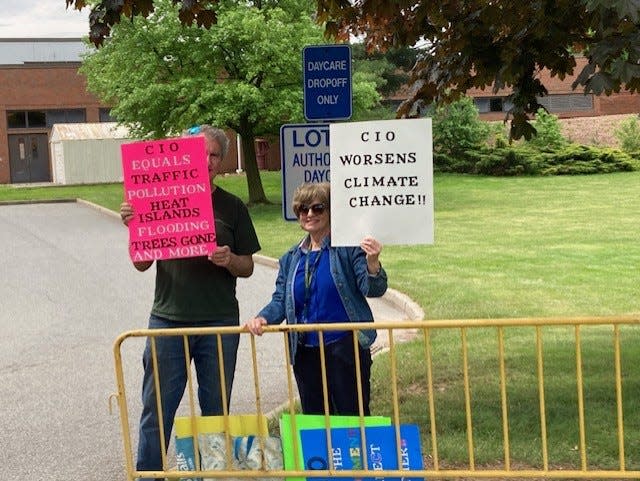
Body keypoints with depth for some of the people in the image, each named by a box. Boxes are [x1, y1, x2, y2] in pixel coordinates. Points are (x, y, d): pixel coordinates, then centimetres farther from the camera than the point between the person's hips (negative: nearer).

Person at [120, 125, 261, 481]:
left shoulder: (232, 207, 4)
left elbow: (247, 268, 6)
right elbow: (142, 264, 3)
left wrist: (229, 260, -16)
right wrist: (134, 226, -14)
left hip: (219, 324, 1)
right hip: (168, 319, -1)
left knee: (216, 410, 11)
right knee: (157, 409, 6)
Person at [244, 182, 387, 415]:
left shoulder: (348, 247, -6)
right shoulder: (291, 258, 11)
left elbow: (373, 290, -11)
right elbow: (280, 300, 12)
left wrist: (372, 263, -31)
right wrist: (263, 318, -9)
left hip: (345, 349, -5)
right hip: (306, 352, 6)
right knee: (314, 418, 15)